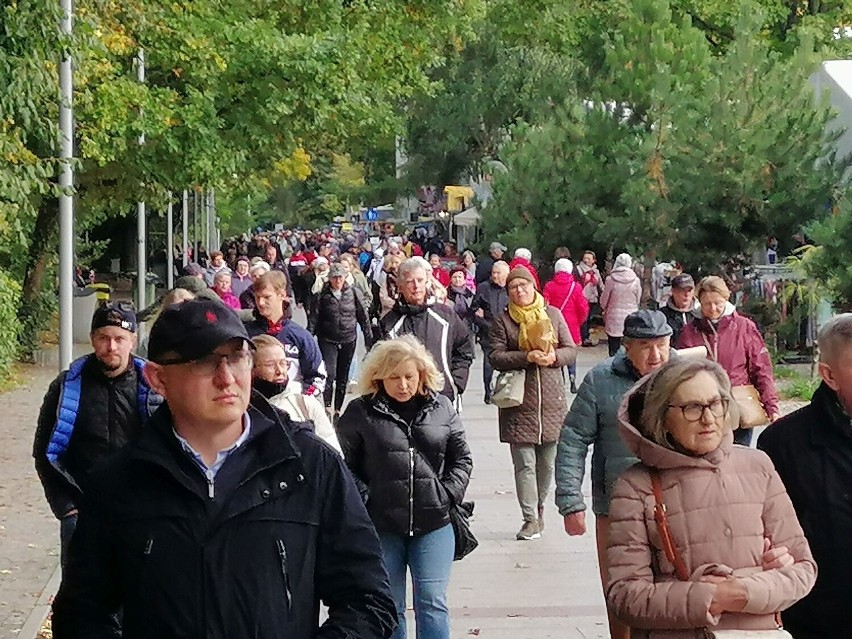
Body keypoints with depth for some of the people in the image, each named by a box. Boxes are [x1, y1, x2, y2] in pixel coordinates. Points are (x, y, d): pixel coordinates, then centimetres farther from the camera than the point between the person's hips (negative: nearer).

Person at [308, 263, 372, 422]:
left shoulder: (354, 293, -2)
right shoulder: (322, 296, -5)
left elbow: (363, 317, 3)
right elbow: (313, 319, -3)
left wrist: (369, 339, 2)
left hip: (348, 341, 2)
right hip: (328, 341, -2)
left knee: (343, 376, 9)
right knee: (329, 373, -15)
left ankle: (337, 409, 20)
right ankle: (327, 406, -6)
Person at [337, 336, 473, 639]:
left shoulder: (441, 407, 6)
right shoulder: (360, 412, -2)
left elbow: (462, 458, 11)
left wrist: (449, 494, -2)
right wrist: (363, 499, -8)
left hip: (434, 523, 1)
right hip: (381, 526, -1)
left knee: (433, 603, 0)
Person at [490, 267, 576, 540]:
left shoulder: (553, 314, 9)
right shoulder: (502, 320, 3)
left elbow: (571, 350, 9)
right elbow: (496, 357, -6)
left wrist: (554, 357, -12)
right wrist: (528, 357, -18)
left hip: (552, 402, 2)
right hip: (520, 403, -2)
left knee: (547, 463, 8)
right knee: (524, 464, -3)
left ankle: (539, 505, 29)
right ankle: (531, 518, 2)